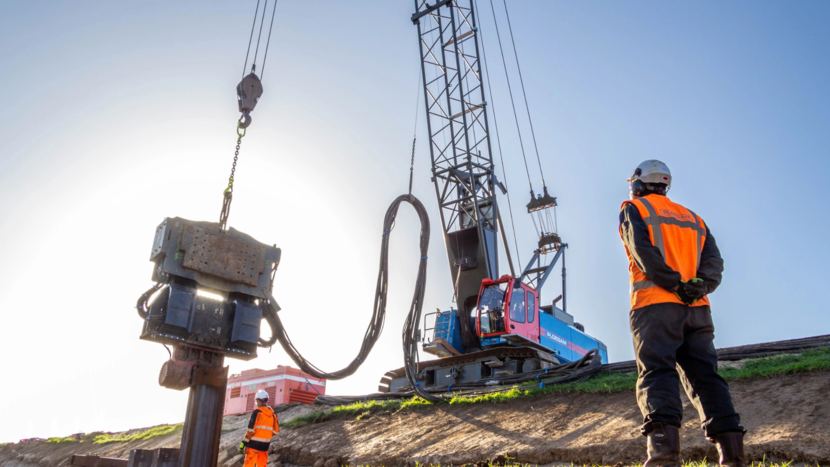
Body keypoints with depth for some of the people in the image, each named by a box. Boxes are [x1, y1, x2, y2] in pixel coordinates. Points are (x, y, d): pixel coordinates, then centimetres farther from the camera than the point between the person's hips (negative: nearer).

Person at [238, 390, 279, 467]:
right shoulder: (272, 413, 9)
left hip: (254, 443, -6)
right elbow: (276, 431, 11)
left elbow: (251, 429, -14)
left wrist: (244, 443, -9)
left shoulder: (257, 412, -9)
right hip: (265, 445, 6)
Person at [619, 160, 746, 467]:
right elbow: (713, 260, 11)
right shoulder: (692, 217, 27)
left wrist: (676, 284, -11)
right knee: (704, 375, 6)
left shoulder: (633, 209, 11)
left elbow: (643, 250, -9)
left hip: (655, 304, -5)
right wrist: (698, 286, -5)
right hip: (697, 308, 6)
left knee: (656, 372, -14)